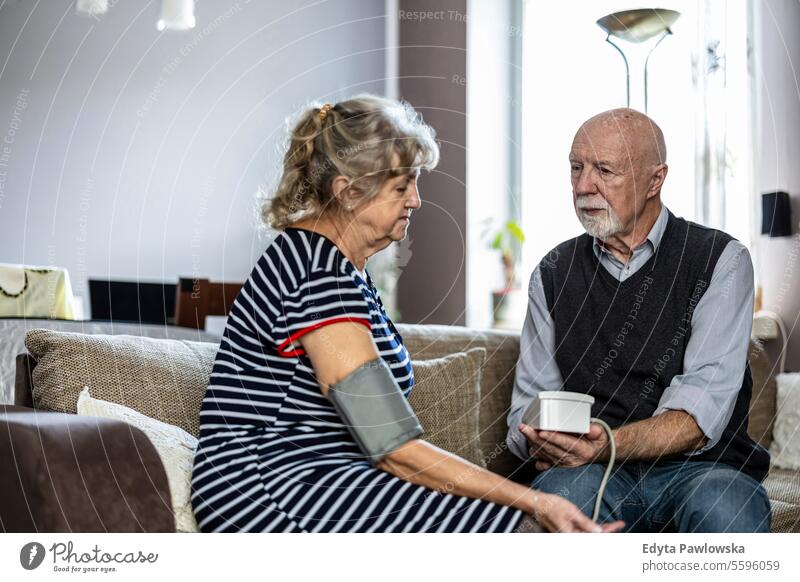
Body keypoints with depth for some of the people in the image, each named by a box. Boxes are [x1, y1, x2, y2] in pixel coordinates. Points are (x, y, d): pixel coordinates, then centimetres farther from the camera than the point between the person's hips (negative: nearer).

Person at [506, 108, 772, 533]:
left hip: (701, 467, -1)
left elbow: (702, 407, -12)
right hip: (592, 472, 2)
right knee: (564, 490, -33)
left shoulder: (720, 259, 0)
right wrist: (543, 442, -15)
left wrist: (610, 444, -29)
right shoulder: (554, 273, 12)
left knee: (723, 507, -36)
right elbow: (529, 401, 10)